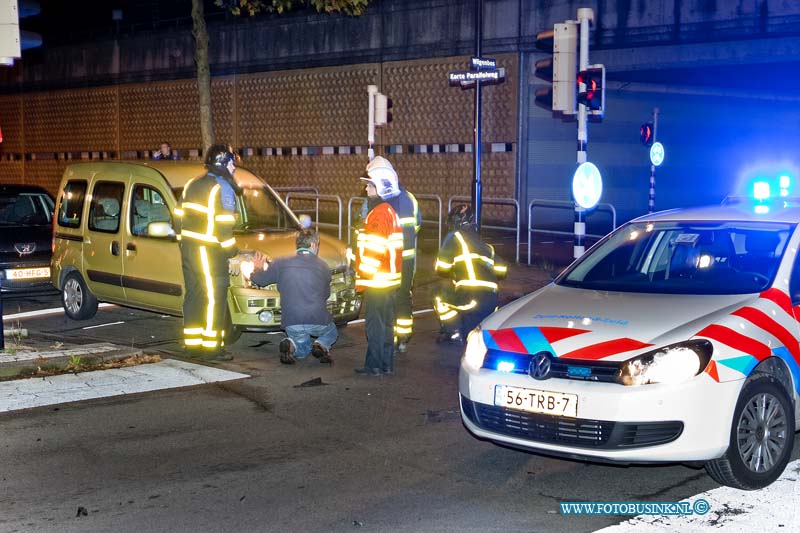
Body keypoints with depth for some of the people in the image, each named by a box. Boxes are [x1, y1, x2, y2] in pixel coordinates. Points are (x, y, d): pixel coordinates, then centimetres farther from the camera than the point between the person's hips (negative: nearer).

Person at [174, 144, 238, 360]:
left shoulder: (193, 185, 16)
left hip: (188, 247, 9)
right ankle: (212, 346, -2)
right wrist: (229, 249, -8)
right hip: (209, 251, -9)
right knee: (215, 298, -3)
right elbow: (224, 223, -17)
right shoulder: (222, 188, -10)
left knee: (194, 295, 13)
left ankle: (193, 343, 17)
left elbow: (179, 215, 17)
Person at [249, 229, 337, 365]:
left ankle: (290, 344, -7)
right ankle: (321, 346, -3)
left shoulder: (282, 264, 1)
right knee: (331, 334, 32)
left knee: (303, 351, 29)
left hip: (292, 324, 1)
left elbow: (259, 279, 13)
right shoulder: (323, 267, 3)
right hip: (318, 321, -1)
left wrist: (258, 268, 36)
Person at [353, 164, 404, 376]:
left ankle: (374, 365, 1)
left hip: (376, 280, -10)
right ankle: (386, 365, 18)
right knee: (386, 323, 13)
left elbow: (373, 250, -19)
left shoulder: (378, 214, -17)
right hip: (389, 279, 10)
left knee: (375, 324, -4)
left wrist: (363, 278, -14)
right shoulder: (390, 212, 15)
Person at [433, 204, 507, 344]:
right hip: (492, 300, 7)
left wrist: (453, 273, 25)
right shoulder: (485, 245, 23)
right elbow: (501, 271, 18)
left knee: (441, 298, 18)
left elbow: (441, 269, 2)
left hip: (470, 297, -7)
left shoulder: (454, 237, 6)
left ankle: (454, 333, 7)